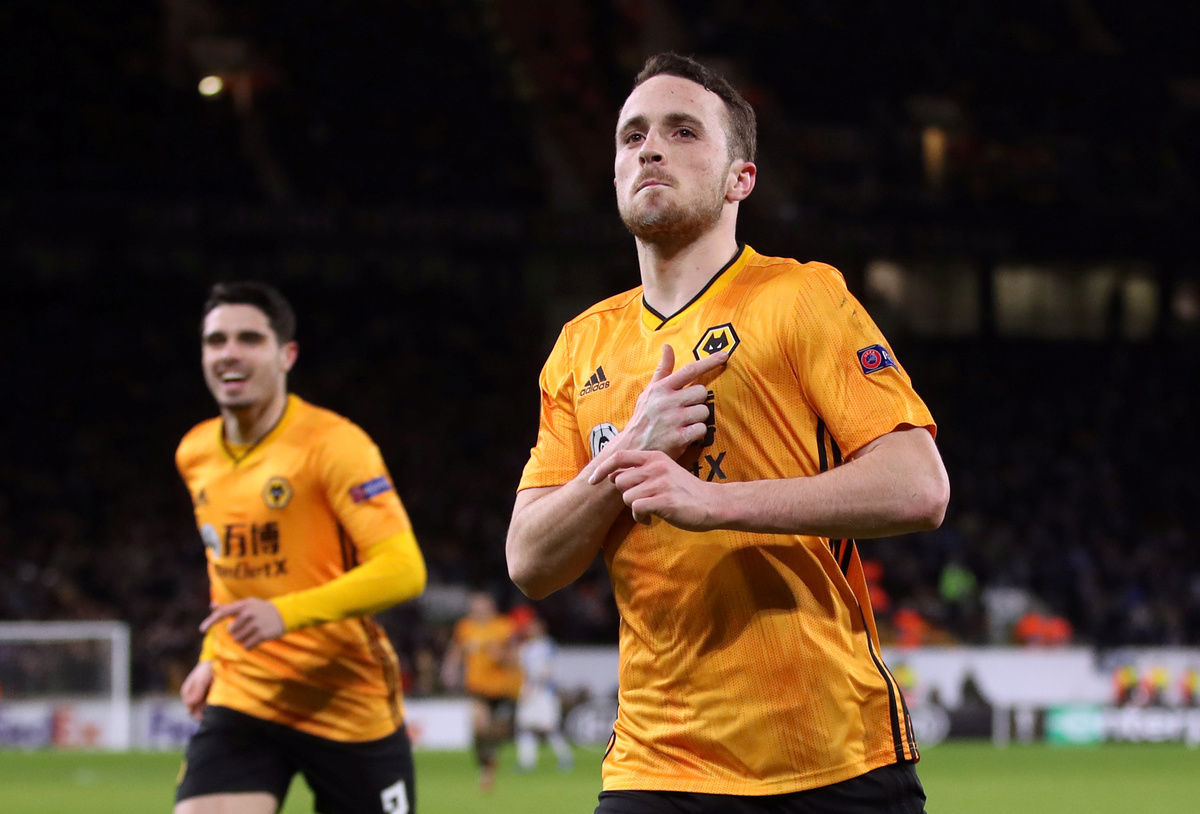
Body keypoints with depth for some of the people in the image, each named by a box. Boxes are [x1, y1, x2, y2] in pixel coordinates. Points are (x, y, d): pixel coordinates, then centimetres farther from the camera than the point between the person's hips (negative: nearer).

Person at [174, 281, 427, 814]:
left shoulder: (333, 444, -13)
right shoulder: (195, 455, 8)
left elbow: (403, 571, -21)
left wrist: (287, 613, -30)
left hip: (350, 707, -4)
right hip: (241, 703, 4)